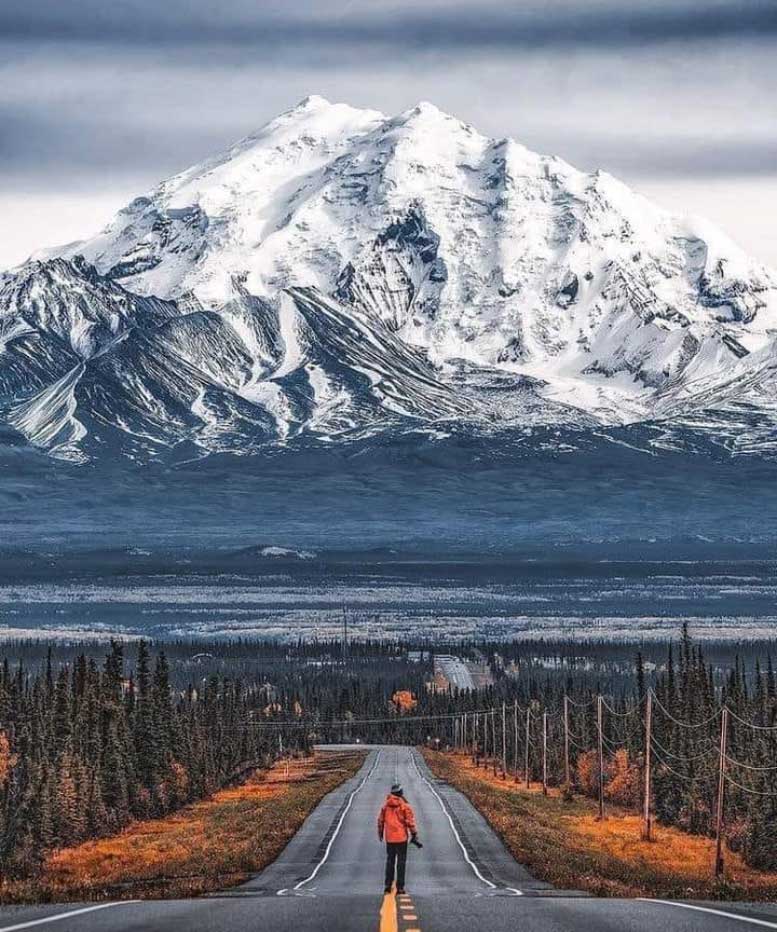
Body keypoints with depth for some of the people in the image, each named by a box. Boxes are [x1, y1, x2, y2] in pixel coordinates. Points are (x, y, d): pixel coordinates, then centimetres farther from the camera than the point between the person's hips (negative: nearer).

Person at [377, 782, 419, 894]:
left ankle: (388, 885, 15)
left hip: (389, 838, 3)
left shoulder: (385, 805, 3)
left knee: (390, 861, 15)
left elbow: (380, 821, 9)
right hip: (401, 838, -3)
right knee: (401, 862, 3)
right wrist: (414, 836, -5)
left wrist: (380, 833, 24)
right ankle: (400, 887, 1)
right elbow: (410, 822, -11)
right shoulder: (405, 806, -8)